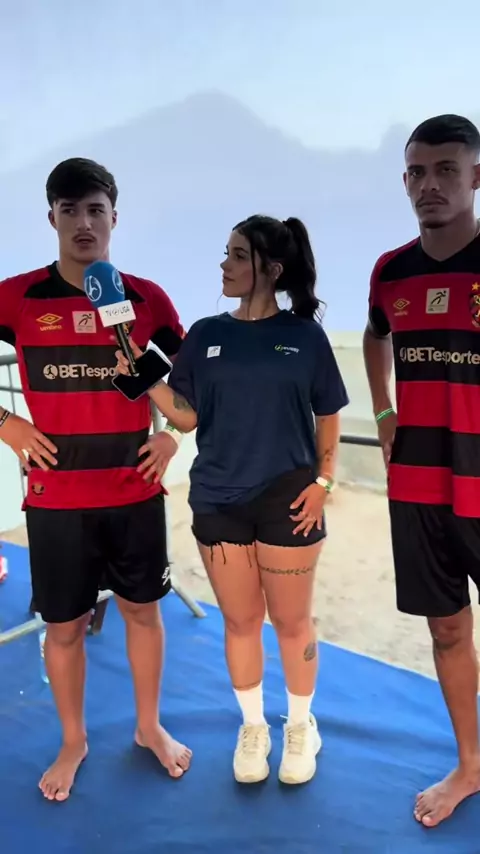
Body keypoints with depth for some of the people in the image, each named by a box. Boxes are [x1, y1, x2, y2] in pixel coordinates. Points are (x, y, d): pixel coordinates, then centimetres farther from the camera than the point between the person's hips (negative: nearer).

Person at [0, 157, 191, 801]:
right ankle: (73, 742, 35)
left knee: (143, 608, 15)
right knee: (64, 625, 11)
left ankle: (150, 726, 37)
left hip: (136, 493, 2)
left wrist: (175, 433, 2)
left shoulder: (146, 298, -1)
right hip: (56, 499, -1)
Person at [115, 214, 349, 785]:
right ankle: (252, 727, 35)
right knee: (240, 621, 14)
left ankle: (300, 725, 35)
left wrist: (323, 481, -4)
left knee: (291, 620, 11)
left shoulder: (305, 335, -1)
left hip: (287, 497, -1)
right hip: (218, 500, 2)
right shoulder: (205, 335, 3)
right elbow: (186, 418, 1)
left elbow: (327, 416, 5)